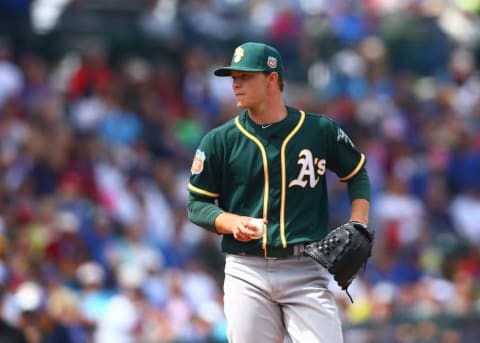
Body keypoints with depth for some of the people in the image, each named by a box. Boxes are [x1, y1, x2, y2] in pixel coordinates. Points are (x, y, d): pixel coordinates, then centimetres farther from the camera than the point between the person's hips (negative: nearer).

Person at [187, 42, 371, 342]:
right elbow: (198, 204, 7)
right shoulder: (219, 141, 4)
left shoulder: (321, 131, 3)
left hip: (307, 271, -1)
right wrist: (231, 222, -13)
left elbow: (357, 174, 17)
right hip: (247, 273, 1)